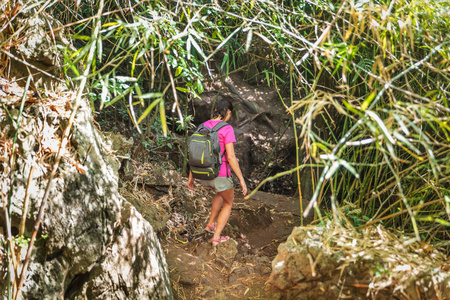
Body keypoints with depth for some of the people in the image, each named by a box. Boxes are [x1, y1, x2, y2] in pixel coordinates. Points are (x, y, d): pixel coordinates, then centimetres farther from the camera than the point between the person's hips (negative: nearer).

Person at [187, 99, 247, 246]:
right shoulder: (226, 129, -18)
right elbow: (231, 157, -21)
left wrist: (191, 176, 15)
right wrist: (242, 179, -13)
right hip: (220, 175, -6)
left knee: (222, 193, 37)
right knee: (228, 203, 21)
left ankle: (211, 224, 38)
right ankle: (216, 237, 19)